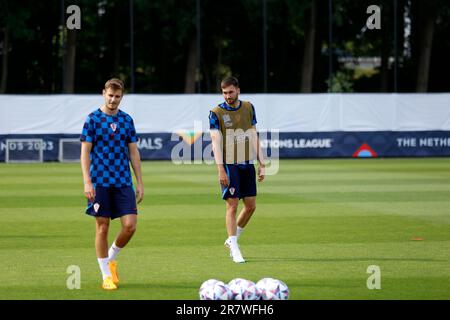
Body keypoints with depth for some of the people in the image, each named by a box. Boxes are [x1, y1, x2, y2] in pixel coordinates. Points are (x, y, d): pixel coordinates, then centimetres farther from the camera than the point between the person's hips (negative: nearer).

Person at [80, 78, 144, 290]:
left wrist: (139, 183, 9)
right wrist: (87, 182, -12)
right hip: (100, 182, -3)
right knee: (102, 226, 0)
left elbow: (133, 152, 12)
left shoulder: (127, 120, 8)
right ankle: (107, 275, 9)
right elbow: (85, 152, -4)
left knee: (130, 225, -7)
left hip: (123, 182, 3)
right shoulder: (93, 119, -2)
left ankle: (111, 258, 19)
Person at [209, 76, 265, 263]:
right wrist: (221, 169, -18)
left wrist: (261, 164, 8)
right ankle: (234, 249, -1)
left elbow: (254, 137, 12)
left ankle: (232, 240, 25)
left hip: (247, 164, 5)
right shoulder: (216, 113, -5)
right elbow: (216, 142, -10)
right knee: (232, 206, -7)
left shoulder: (248, 108, 8)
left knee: (251, 206, 6)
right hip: (229, 165, -5)